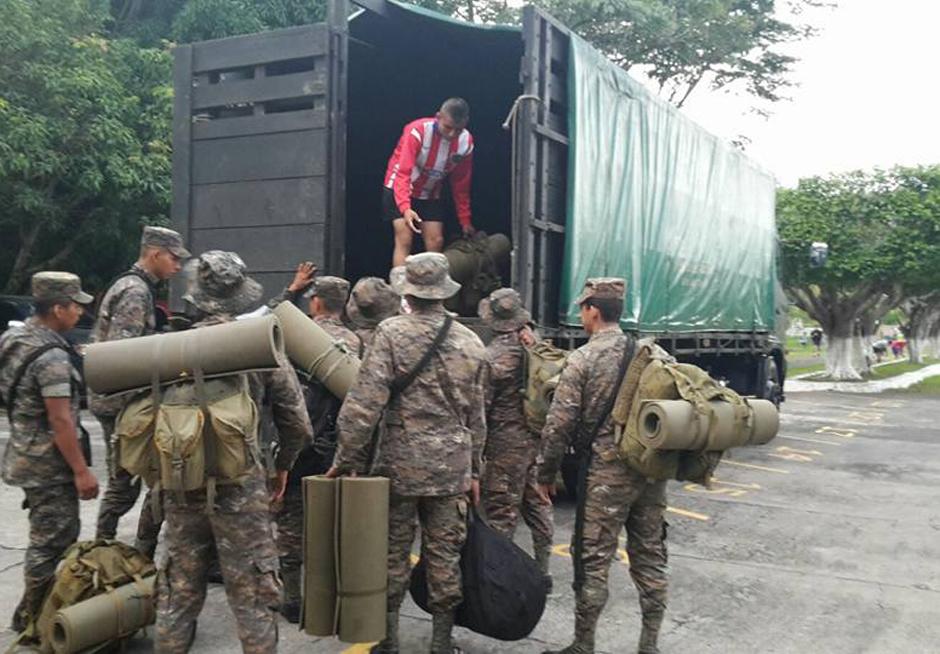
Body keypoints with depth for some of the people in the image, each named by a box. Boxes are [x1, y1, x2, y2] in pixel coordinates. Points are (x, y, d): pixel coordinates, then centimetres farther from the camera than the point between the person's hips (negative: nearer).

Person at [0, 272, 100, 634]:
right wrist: (81, 470, -18)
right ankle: (32, 617, 13)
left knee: (49, 536, 20)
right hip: (49, 463, -10)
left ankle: (38, 608, 31)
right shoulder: (51, 357, -23)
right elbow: (60, 420, -23)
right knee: (52, 541, 1)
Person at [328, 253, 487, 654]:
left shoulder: (391, 333, -9)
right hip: (453, 465, 3)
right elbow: (476, 416, 10)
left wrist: (348, 458, -7)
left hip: (401, 461, -3)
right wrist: (474, 470, 17)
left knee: (393, 550, 10)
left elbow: (364, 403, -16)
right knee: (445, 553, 11)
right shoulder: (470, 342, 5)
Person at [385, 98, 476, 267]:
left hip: (430, 195, 5)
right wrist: (405, 208, -47)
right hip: (399, 191, -4)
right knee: (404, 239, -15)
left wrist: (465, 221, 1)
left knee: (436, 242, -3)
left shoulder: (466, 143, -13)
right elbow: (402, 173, -33)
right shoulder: (417, 131, -28)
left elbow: (461, 184, -2)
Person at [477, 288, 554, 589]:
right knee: (537, 507, 16)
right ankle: (542, 569, 24)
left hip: (507, 443, -7)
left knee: (500, 512, -1)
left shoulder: (492, 356, -15)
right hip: (538, 440, 7)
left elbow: (480, 406, -13)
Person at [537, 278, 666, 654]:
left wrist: (546, 474, 1)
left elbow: (559, 424, -9)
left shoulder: (583, 358, -8)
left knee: (593, 561, 3)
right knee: (650, 557, 14)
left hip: (607, 472, -5)